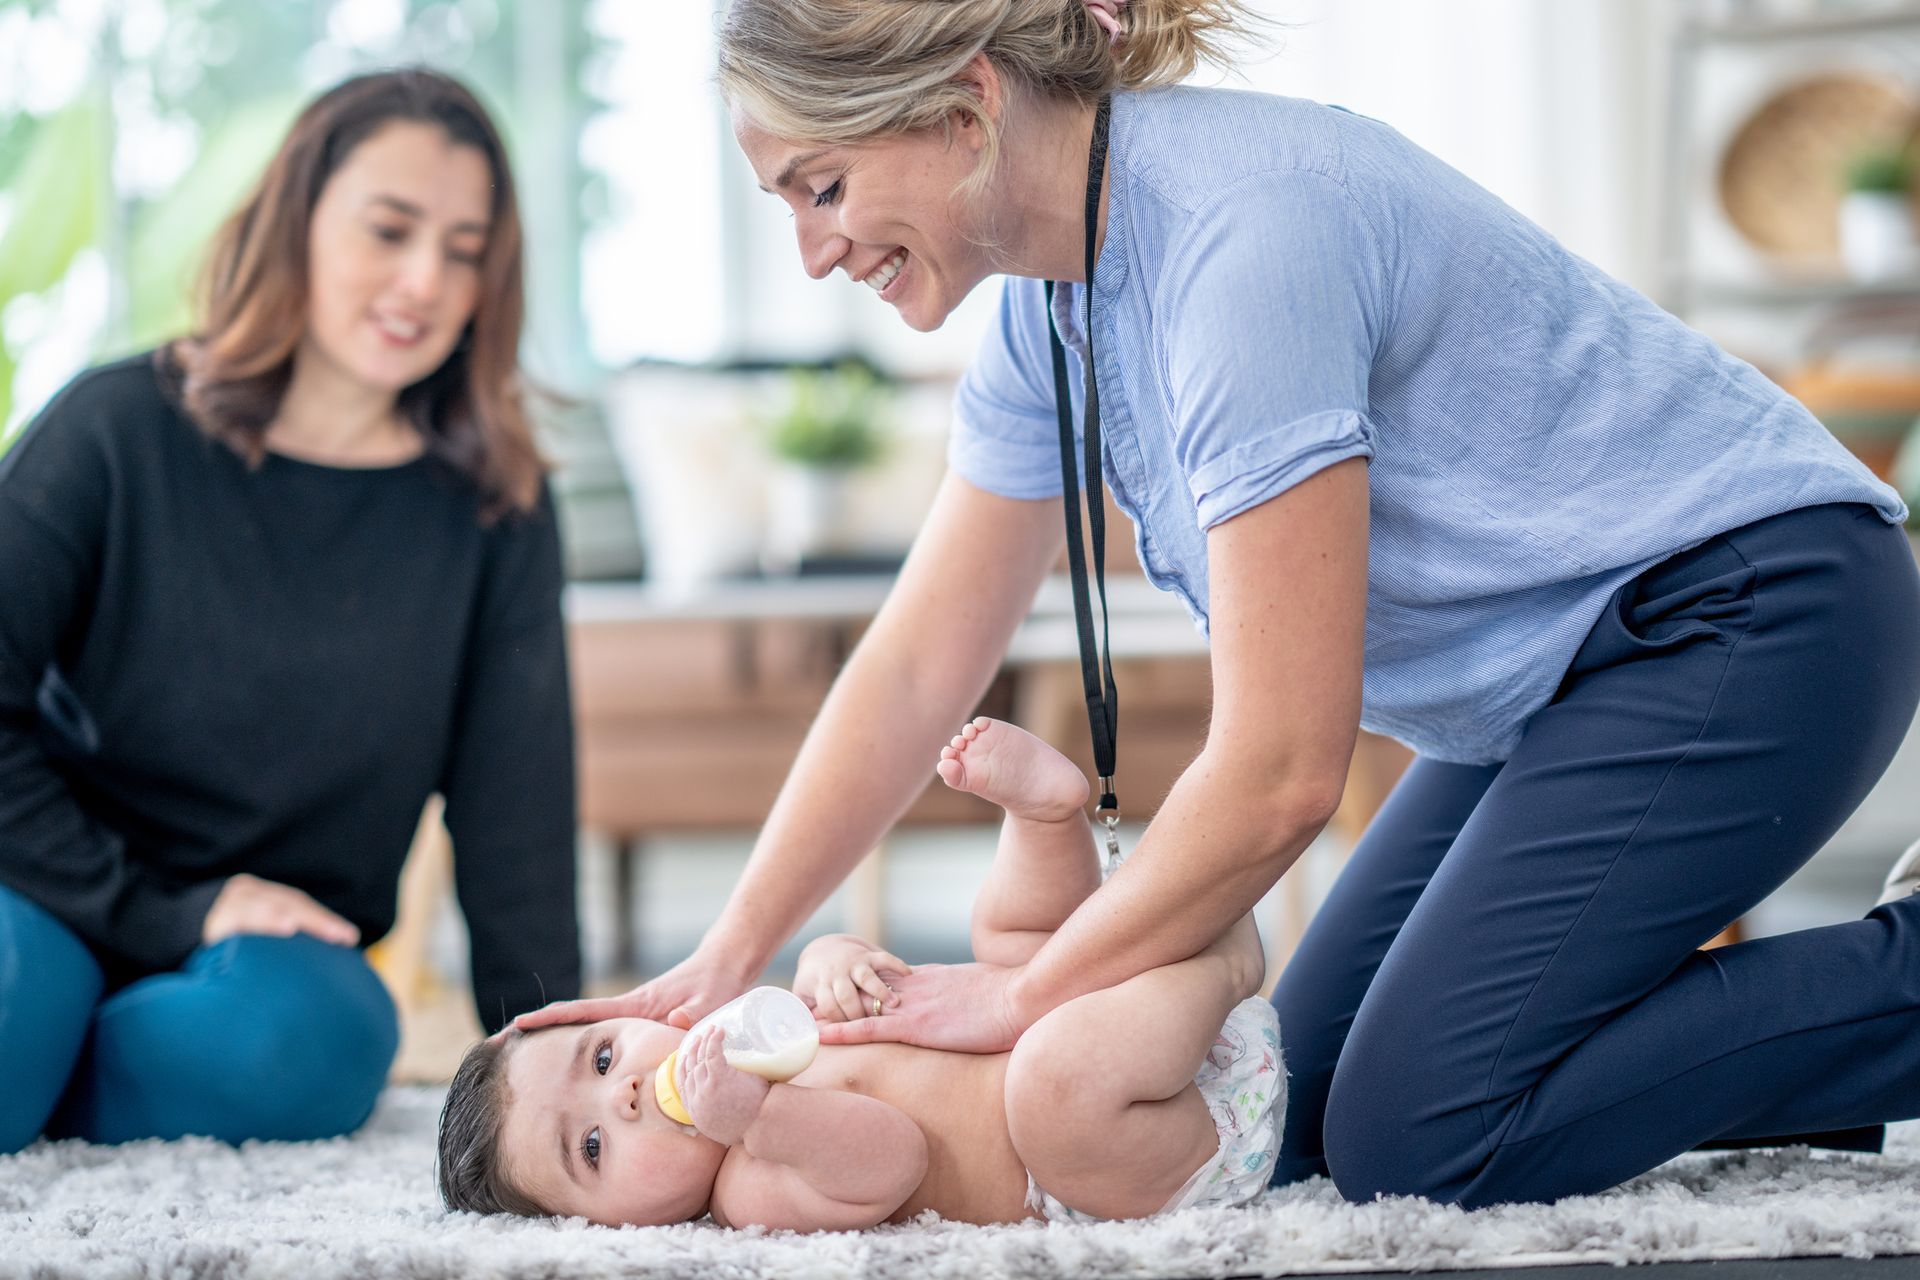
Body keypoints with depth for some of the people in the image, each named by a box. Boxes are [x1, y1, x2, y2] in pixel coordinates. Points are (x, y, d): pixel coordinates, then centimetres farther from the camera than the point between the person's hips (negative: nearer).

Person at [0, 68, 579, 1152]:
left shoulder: (494, 513, 4)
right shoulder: (120, 432, -3)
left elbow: (519, 812, 2)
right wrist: (154, 913, -12)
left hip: (280, 956, 2)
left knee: (286, 1036, -35)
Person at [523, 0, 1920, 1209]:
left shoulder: (1240, 231, -27)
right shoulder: (1051, 310, 3)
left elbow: (1279, 772, -27)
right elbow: (914, 675, 8)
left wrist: (1027, 994, -16)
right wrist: (721, 967, 2)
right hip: (1554, 673, 10)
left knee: (1414, 1139, -17)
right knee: (1302, 1103, 4)